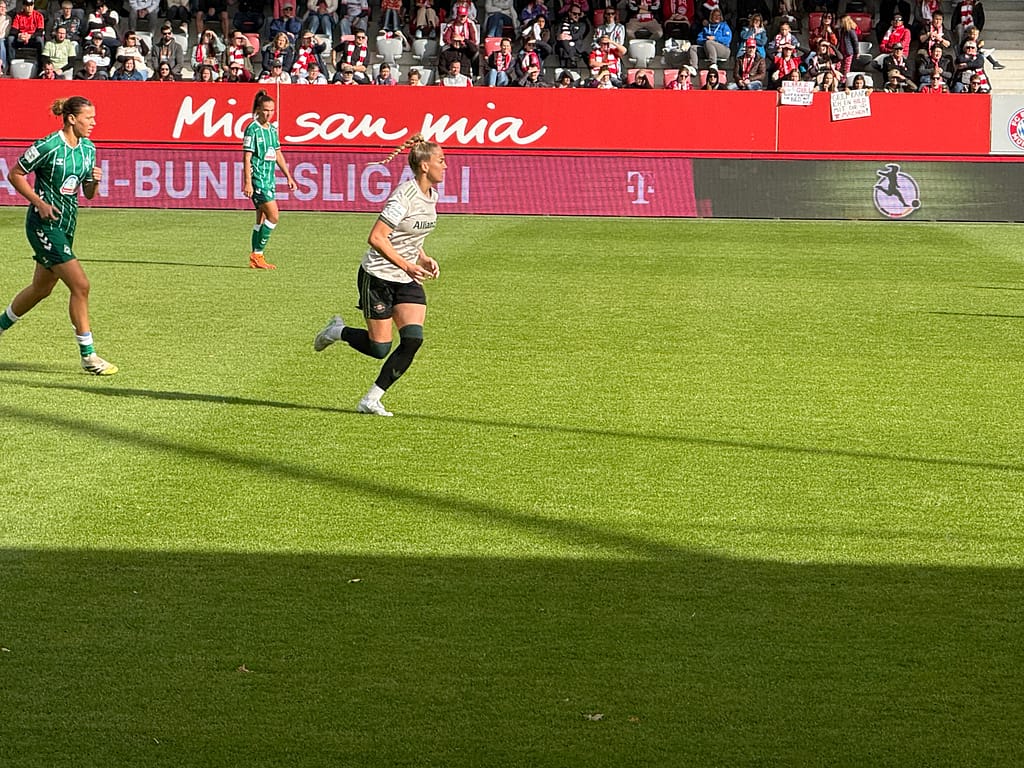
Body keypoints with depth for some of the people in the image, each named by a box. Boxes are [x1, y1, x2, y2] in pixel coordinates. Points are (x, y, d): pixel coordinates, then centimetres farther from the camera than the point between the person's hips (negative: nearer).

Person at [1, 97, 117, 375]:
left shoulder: (88, 148, 6)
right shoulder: (48, 146, -17)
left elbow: (88, 194, 13)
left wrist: (95, 180, -9)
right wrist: (39, 202, -16)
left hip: (67, 224, 9)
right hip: (44, 224, -9)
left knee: (41, 288, 18)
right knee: (80, 285, -14)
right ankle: (88, 356, -8)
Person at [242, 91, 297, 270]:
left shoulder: (272, 129, 13)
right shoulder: (252, 129, -10)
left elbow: (278, 154, 21)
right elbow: (247, 157, -13)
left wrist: (288, 177, 20)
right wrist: (247, 182, -19)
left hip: (269, 179, 8)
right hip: (258, 179, -8)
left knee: (262, 219, 9)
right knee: (273, 216, -12)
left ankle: (255, 258, 13)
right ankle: (257, 254, -6)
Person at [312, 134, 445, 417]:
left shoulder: (431, 196, 6)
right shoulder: (404, 196, -21)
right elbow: (376, 238, -24)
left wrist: (425, 260, 7)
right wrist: (406, 265, -25)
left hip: (408, 281, 8)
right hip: (378, 277, -8)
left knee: (413, 340, -9)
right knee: (379, 348, -4)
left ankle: (371, 400, 2)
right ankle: (338, 331, 28)